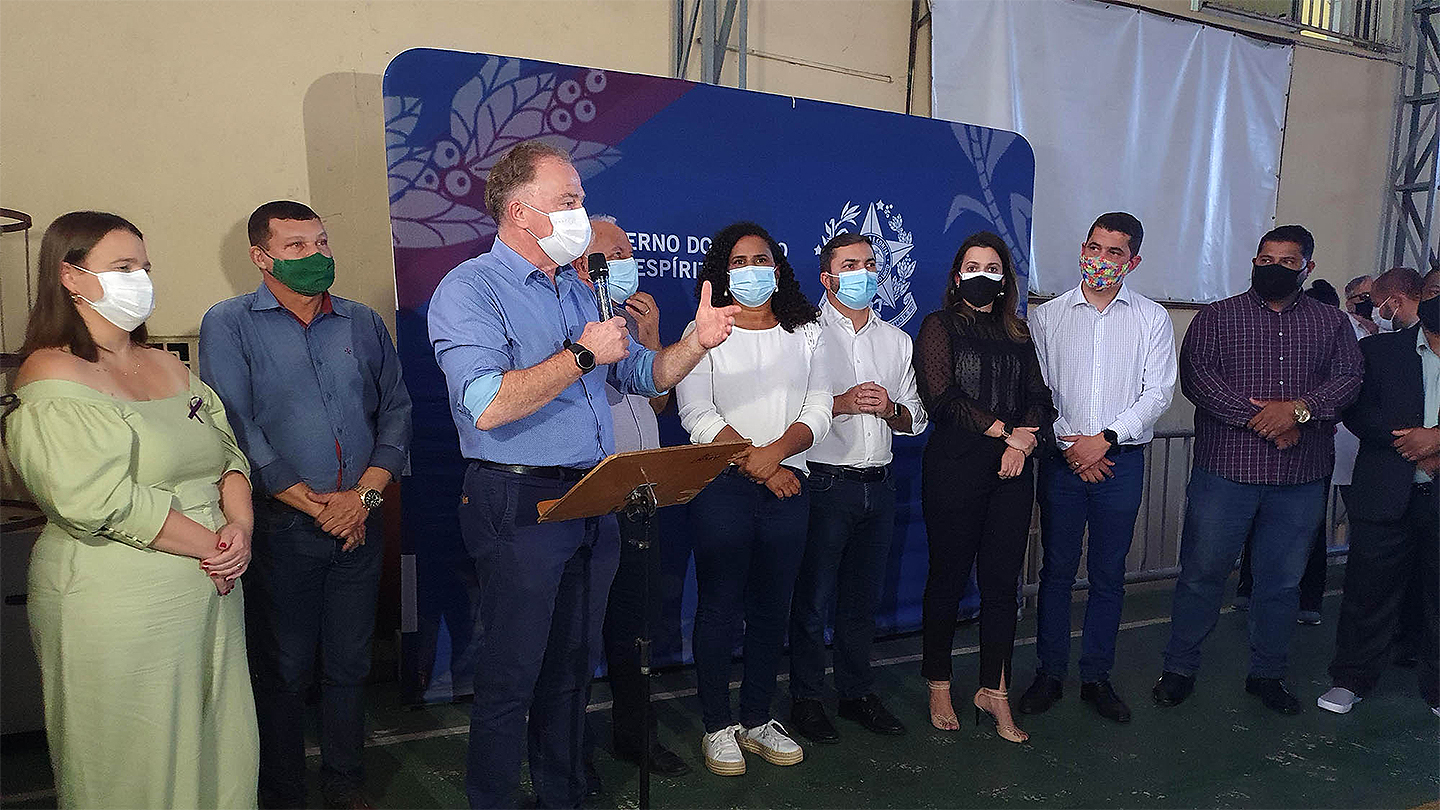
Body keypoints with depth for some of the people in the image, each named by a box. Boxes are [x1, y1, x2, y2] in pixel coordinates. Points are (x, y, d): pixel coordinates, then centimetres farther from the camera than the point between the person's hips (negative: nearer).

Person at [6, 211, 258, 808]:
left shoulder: (169, 367, 13)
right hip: (119, 607, -7)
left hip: (211, 595, 7)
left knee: (218, 753, 14)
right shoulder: (52, 379, -10)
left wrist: (241, 524, -8)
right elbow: (101, 501, -20)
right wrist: (208, 546, -15)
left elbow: (228, 452, 11)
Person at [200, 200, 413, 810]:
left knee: (349, 664, 13)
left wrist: (365, 492, -7)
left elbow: (396, 409, 7)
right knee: (283, 671, 8)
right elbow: (235, 426, -10)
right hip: (281, 526, -3)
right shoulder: (229, 324, -1)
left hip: (359, 524, 3)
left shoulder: (363, 323, 11)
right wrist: (313, 505, -13)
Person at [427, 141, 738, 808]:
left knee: (572, 667, 18)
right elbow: (487, 405, -24)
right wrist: (582, 355, -18)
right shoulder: (470, 289, -10)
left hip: (592, 504, 8)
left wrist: (697, 340, 0)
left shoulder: (576, 291, 16)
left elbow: (644, 375, 19)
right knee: (510, 679, 4)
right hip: (520, 504, -7)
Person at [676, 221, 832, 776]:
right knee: (719, 606, 1)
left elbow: (818, 409, 4)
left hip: (787, 485, 4)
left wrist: (777, 451, -14)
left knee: (772, 606, 9)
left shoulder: (805, 333, 13)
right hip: (722, 486, -3)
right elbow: (697, 416, -7)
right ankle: (718, 727, 14)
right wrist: (755, 463, -14)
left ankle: (757, 720, 23)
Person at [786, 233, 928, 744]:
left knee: (864, 597, 14)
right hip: (824, 482, -5)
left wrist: (889, 408, -7)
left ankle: (857, 692, 28)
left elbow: (916, 420, 14)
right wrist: (841, 403, -18)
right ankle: (805, 698, 18)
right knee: (813, 597, 3)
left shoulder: (897, 341, 14)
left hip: (879, 485, 5)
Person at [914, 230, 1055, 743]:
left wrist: (1025, 442, -9)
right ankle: (938, 687, 18)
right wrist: (1006, 431, -9)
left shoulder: (1016, 332, 17)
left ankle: (994, 692, 15)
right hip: (954, 467, -4)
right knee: (948, 579, 3)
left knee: (1002, 581, 4)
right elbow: (942, 398, -9)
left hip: (1012, 471, 4)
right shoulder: (940, 326, 3)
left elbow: (1039, 398, 10)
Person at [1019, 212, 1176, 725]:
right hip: (1061, 459, 0)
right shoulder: (1048, 316, 4)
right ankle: (1049, 673, 18)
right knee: (1057, 570, 6)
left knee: (1109, 575, 7)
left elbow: (1157, 393, -2)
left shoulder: (1152, 319, 5)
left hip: (1121, 461, 0)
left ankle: (1096, 677, 20)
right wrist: (1072, 450, -7)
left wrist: (1105, 439, -12)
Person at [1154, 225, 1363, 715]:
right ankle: (1179, 669, 17)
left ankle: (1267, 674, 29)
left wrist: (1299, 408, -17)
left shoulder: (1332, 323, 12)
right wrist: (1257, 418, -16)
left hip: (1300, 479, 3)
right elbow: (1196, 376, -8)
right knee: (1202, 573, 3)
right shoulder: (1218, 317, 5)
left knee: (1283, 581, 12)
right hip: (1225, 470, -2)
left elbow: (1348, 378, 1)